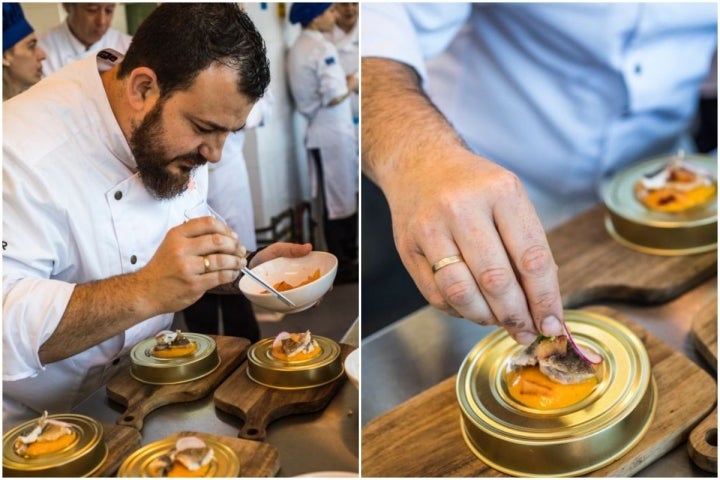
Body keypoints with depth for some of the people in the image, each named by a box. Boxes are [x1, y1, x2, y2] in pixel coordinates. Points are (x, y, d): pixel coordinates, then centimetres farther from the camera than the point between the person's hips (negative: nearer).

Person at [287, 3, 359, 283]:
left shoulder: (298, 47, 12)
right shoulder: (323, 48, -17)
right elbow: (334, 97, -25)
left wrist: (343, 82, 8)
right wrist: (351, 85, -6)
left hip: (320, 131, 9)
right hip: (333, 132, -9)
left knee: (343, 197, 19)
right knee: (339, 202, 1)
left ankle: (348, 252, 31)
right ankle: (342, 267, 11)